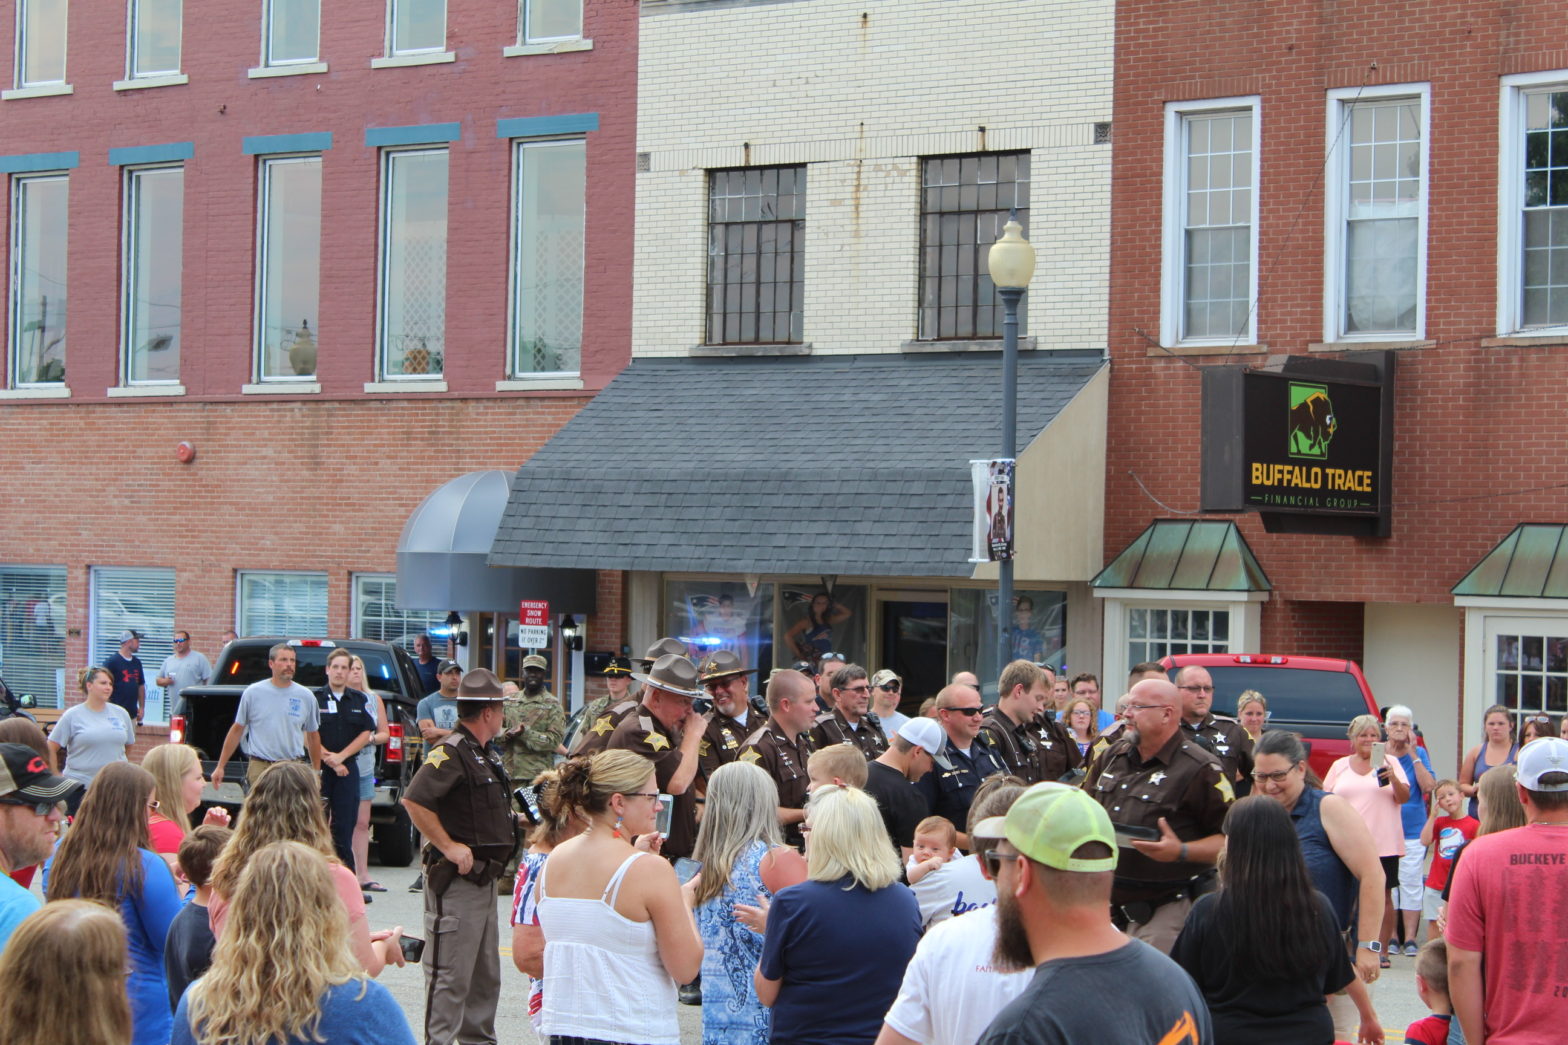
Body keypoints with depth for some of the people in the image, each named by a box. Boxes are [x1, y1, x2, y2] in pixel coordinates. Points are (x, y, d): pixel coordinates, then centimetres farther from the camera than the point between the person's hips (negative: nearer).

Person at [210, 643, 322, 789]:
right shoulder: (253, 693, 3)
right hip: (259, 768, -1)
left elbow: (313, 736, 16)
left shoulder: (306, 696, 8)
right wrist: (220, 767, 7)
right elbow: (237, 730, 8)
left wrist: (316, 772, 16)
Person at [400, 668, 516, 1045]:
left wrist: (513, 819, 12)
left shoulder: (485, 754, 15)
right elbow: (414, 800, -28)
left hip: (484, 878, 10)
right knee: (451, 974, -7)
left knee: (486, 972, 17)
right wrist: (448, 846, -24)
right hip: (456, 879, -10)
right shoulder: (452, 752, -16)